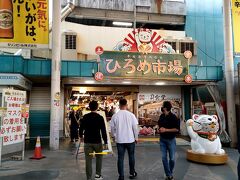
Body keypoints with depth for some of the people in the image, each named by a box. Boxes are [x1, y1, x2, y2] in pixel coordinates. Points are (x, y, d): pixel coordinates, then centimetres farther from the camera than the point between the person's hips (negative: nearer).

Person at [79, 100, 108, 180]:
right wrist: (105, 142, -4)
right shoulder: (100, 117, -10)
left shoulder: (85, 117, -2)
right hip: (97, 141, -1)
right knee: (99, 157, 20)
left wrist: (81, 136, 24)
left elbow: (81, 128, 5)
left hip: (87, 141, 2)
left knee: (88, 160, 7)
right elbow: (103, 131, -11)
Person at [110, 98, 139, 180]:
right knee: (131, 157, 17)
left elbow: (112, 128, 1)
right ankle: (132, 173, 28)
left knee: (120, 158, 8)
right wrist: (136, 137, 7)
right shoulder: (131, 115, -10)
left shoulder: (115, 115, -6)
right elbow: (135, 127, -7)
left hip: (119, 140, 0)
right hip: (130, 139, 0)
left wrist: (114, 136, 19)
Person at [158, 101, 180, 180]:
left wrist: (166, 130, -20)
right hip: (162, 139, 5)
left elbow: (177, 129, -17)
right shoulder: (161, 116, 4)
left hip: (171, 140, -5)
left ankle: (170, 173, 29)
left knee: (172, 158, 5)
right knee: (164, 158, 4)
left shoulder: (173, 117, -14)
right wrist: (160, 128, -2)